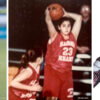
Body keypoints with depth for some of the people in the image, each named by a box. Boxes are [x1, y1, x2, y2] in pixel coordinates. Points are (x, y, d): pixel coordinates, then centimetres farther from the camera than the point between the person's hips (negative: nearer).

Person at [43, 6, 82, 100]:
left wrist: (66, 14, 11)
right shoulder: (54, 36, -7)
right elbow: (48, 21, -18)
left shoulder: (73, 36, 3)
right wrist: (48, 12, -1)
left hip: (67, 73, 5)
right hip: (53, 71, -4)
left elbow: (79, 18, 5)